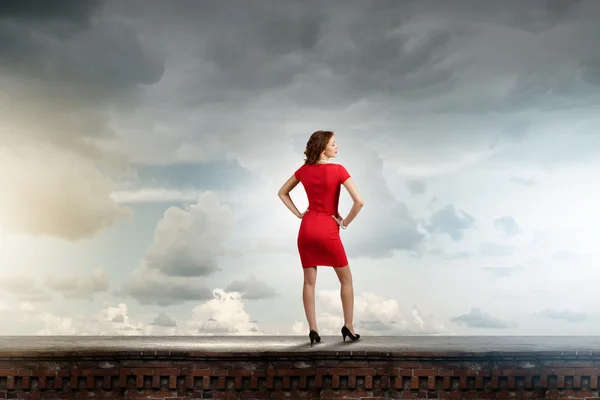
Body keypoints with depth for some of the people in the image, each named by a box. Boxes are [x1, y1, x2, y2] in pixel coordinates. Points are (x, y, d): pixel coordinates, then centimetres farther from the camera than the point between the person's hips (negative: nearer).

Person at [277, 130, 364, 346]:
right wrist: (345, 222, -5)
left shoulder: (304, 170, 5)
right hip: (328, 229, -4)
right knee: (346, 280, 11)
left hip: (306, 228, 5)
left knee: (309, 281, 8)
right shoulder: (338, 170, -11)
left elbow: (282, 193, 16)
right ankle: (348, 326, 12)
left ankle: (313, 329, 5)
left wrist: (298, 213, 12)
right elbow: (359, 201, -18)